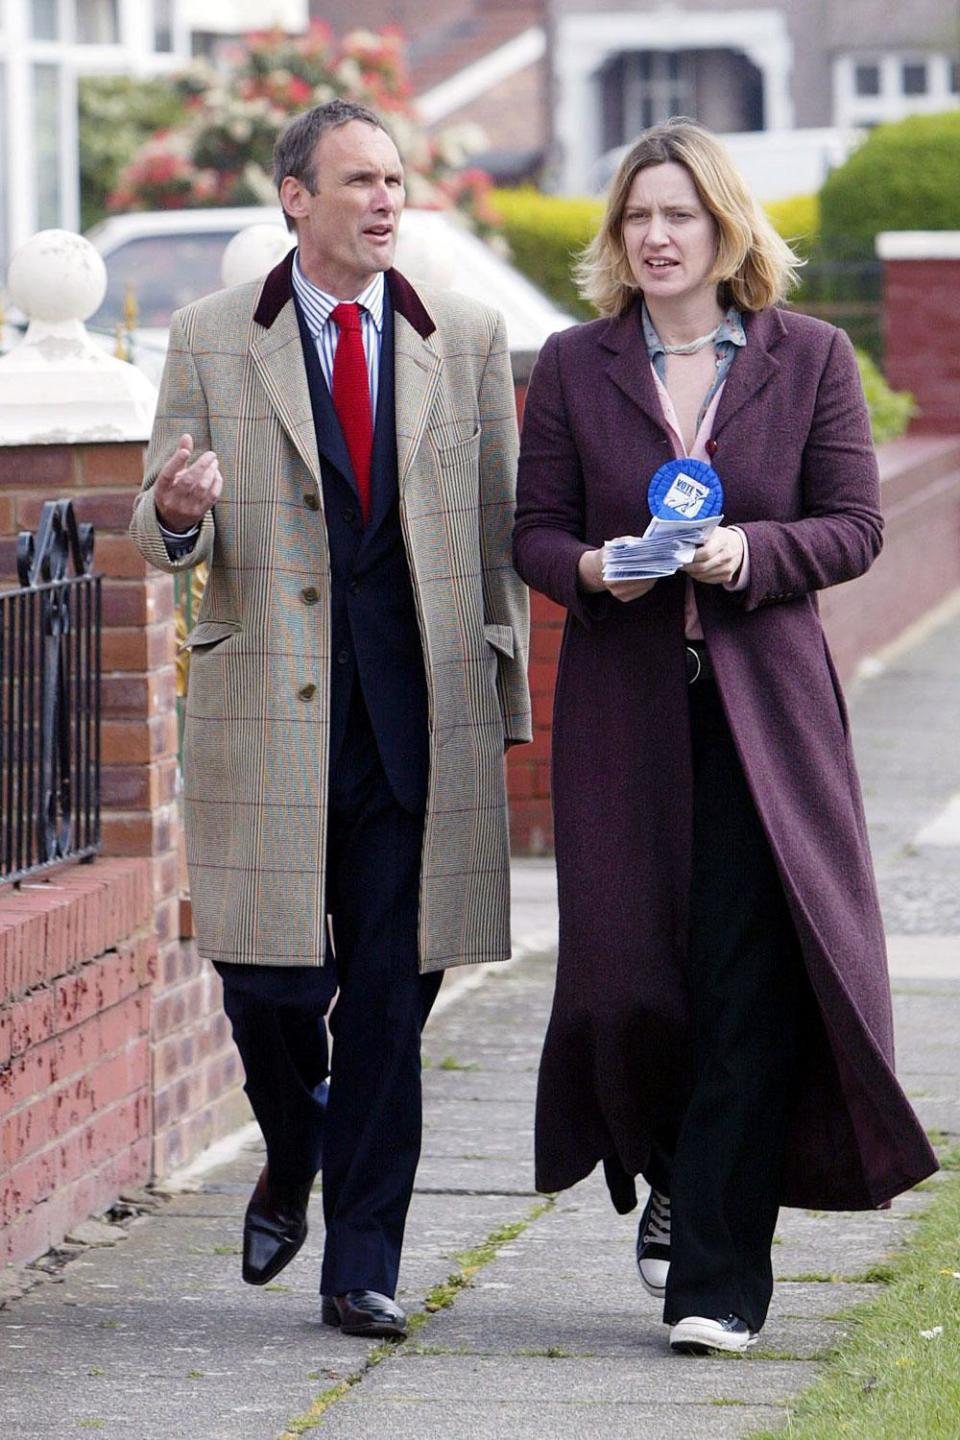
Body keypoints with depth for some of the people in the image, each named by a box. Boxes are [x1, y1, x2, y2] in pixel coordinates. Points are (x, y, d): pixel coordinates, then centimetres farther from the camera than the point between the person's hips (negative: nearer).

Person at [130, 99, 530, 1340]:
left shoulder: (466, 340, 9)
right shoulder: (210, 342, 5)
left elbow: (500, 530, 12)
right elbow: (164, 533, 7)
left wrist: (503, 703, 9)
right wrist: (176, 513, -18)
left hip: (419, 722, 1)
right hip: (267, 715, -1)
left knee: (391, 1000, 1)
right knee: (267, 982, -2)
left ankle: (363, 1268, 9)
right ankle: (292, 1165, 30)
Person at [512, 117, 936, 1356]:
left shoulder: (809, 360, 5)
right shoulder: (574, 368, 8)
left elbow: (853, 527, 2)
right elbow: (535, 530, 8)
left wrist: (748, 552, -15)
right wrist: (593, 568, -13)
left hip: (766, 707, -1)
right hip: (624, 706, 1)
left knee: (751, 984, -9)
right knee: (628, 971, 0)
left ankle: (718, 1274, -4)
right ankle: (674, 1176, 31)